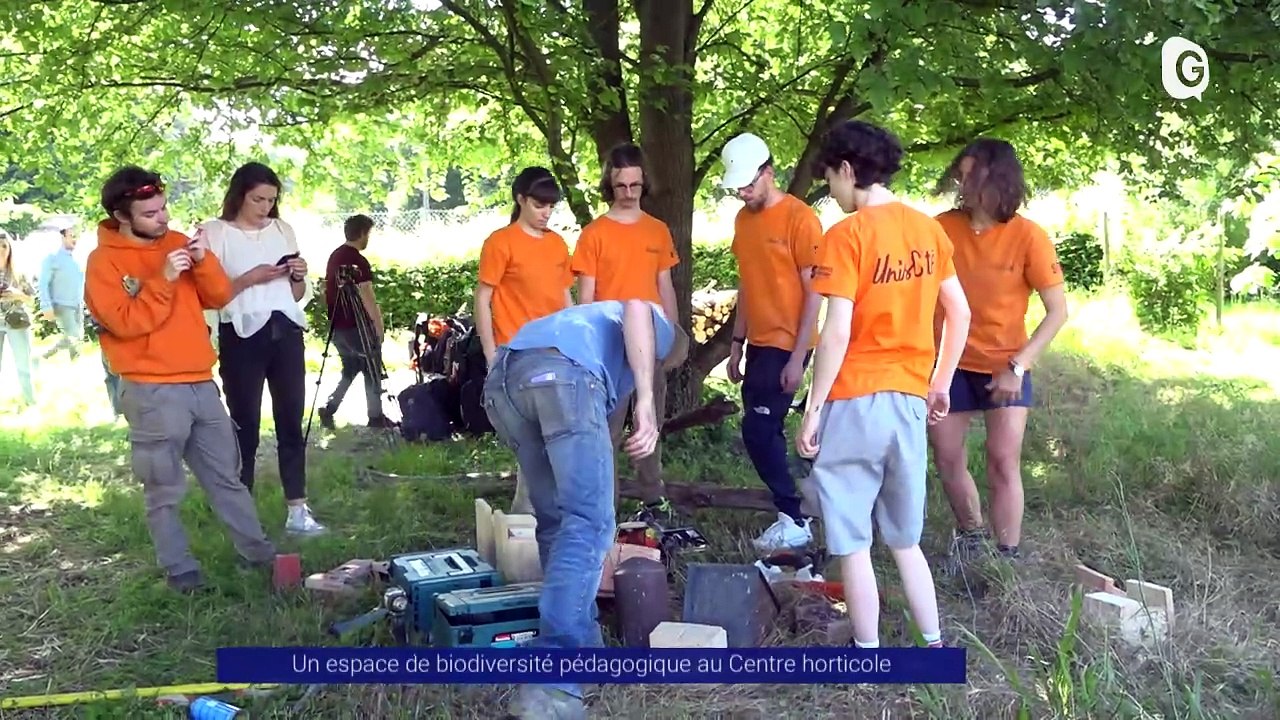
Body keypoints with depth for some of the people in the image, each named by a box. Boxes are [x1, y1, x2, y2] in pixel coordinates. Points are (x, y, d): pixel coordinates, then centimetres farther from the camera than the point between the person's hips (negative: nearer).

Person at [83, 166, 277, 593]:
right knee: (164, 490, 2)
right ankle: (179, 569, 12)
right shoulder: (104, 261, -5)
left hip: (200, 382, 6)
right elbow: (124, 322, -16)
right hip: (151, 391, -5)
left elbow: (218, 297, 8)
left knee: (226, 475, 13)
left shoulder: (177, 242, 11)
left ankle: (256, 551, 21)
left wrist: (204, 260, -9)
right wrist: (163, 279, -21)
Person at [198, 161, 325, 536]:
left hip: (286, 332, 5)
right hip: (242, 336, -4)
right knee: (245, 426, 0)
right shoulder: (216, 231, -2)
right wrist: (250, 278, -18)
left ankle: (297, 511, 9)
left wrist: (299, 277, -2)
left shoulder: (282, 229, 13)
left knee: (291, 421, 5)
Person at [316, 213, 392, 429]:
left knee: (350, 369, 18)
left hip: (337, 325, 8)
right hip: (358, 326, -8)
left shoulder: (334, 257, 10)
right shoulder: (359, 261, -16)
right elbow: (367, 297, -20)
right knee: (371, 370, 5)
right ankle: (375, 416, 10)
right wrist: (379, 324, -13)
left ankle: (329, 408, 7)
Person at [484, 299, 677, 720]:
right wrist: (647, 400, -6)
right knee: (587, 524, -6)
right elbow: (635, 307, 2)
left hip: (501, 378, 7)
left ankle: (582, 649, 26)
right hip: (563, 373, -7)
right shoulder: (659, 327, 32)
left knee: (555, 521, 20)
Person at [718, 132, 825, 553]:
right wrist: (737, 345, 15)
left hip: (787, 346, -8)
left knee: (758, 432, -10)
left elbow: (814, 293, -13)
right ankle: (790, 517, 16)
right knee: (766, 433, 8)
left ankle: (795, 521, 1)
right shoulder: (743, 219, 10)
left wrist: (798, 356, -16)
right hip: (758, 344, 8)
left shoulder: (800, 218, -12)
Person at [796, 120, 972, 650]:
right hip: (910, 399, 6)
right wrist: (940, 383, 22)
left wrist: (813, 410, -9)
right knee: (904, 539, 18)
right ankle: (935, 646, 20)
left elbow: (837, 333, -16)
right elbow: (960, 314, 12)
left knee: (852, 542, 5)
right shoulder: (928, 229, 7)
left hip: (855, 400, -6)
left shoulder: (847, 234, -12)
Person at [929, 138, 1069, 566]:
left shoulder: (1028, 237, -15)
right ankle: (971, 535, 35)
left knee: (1003, 462, -7)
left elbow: (1058, 312, -11)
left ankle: (1006, 560, 5)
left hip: (1004, 366, -3)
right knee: (947, 459, 10)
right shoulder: (943, 228, -9)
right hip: (951, 363, 3)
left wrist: (1017, 366, -19)